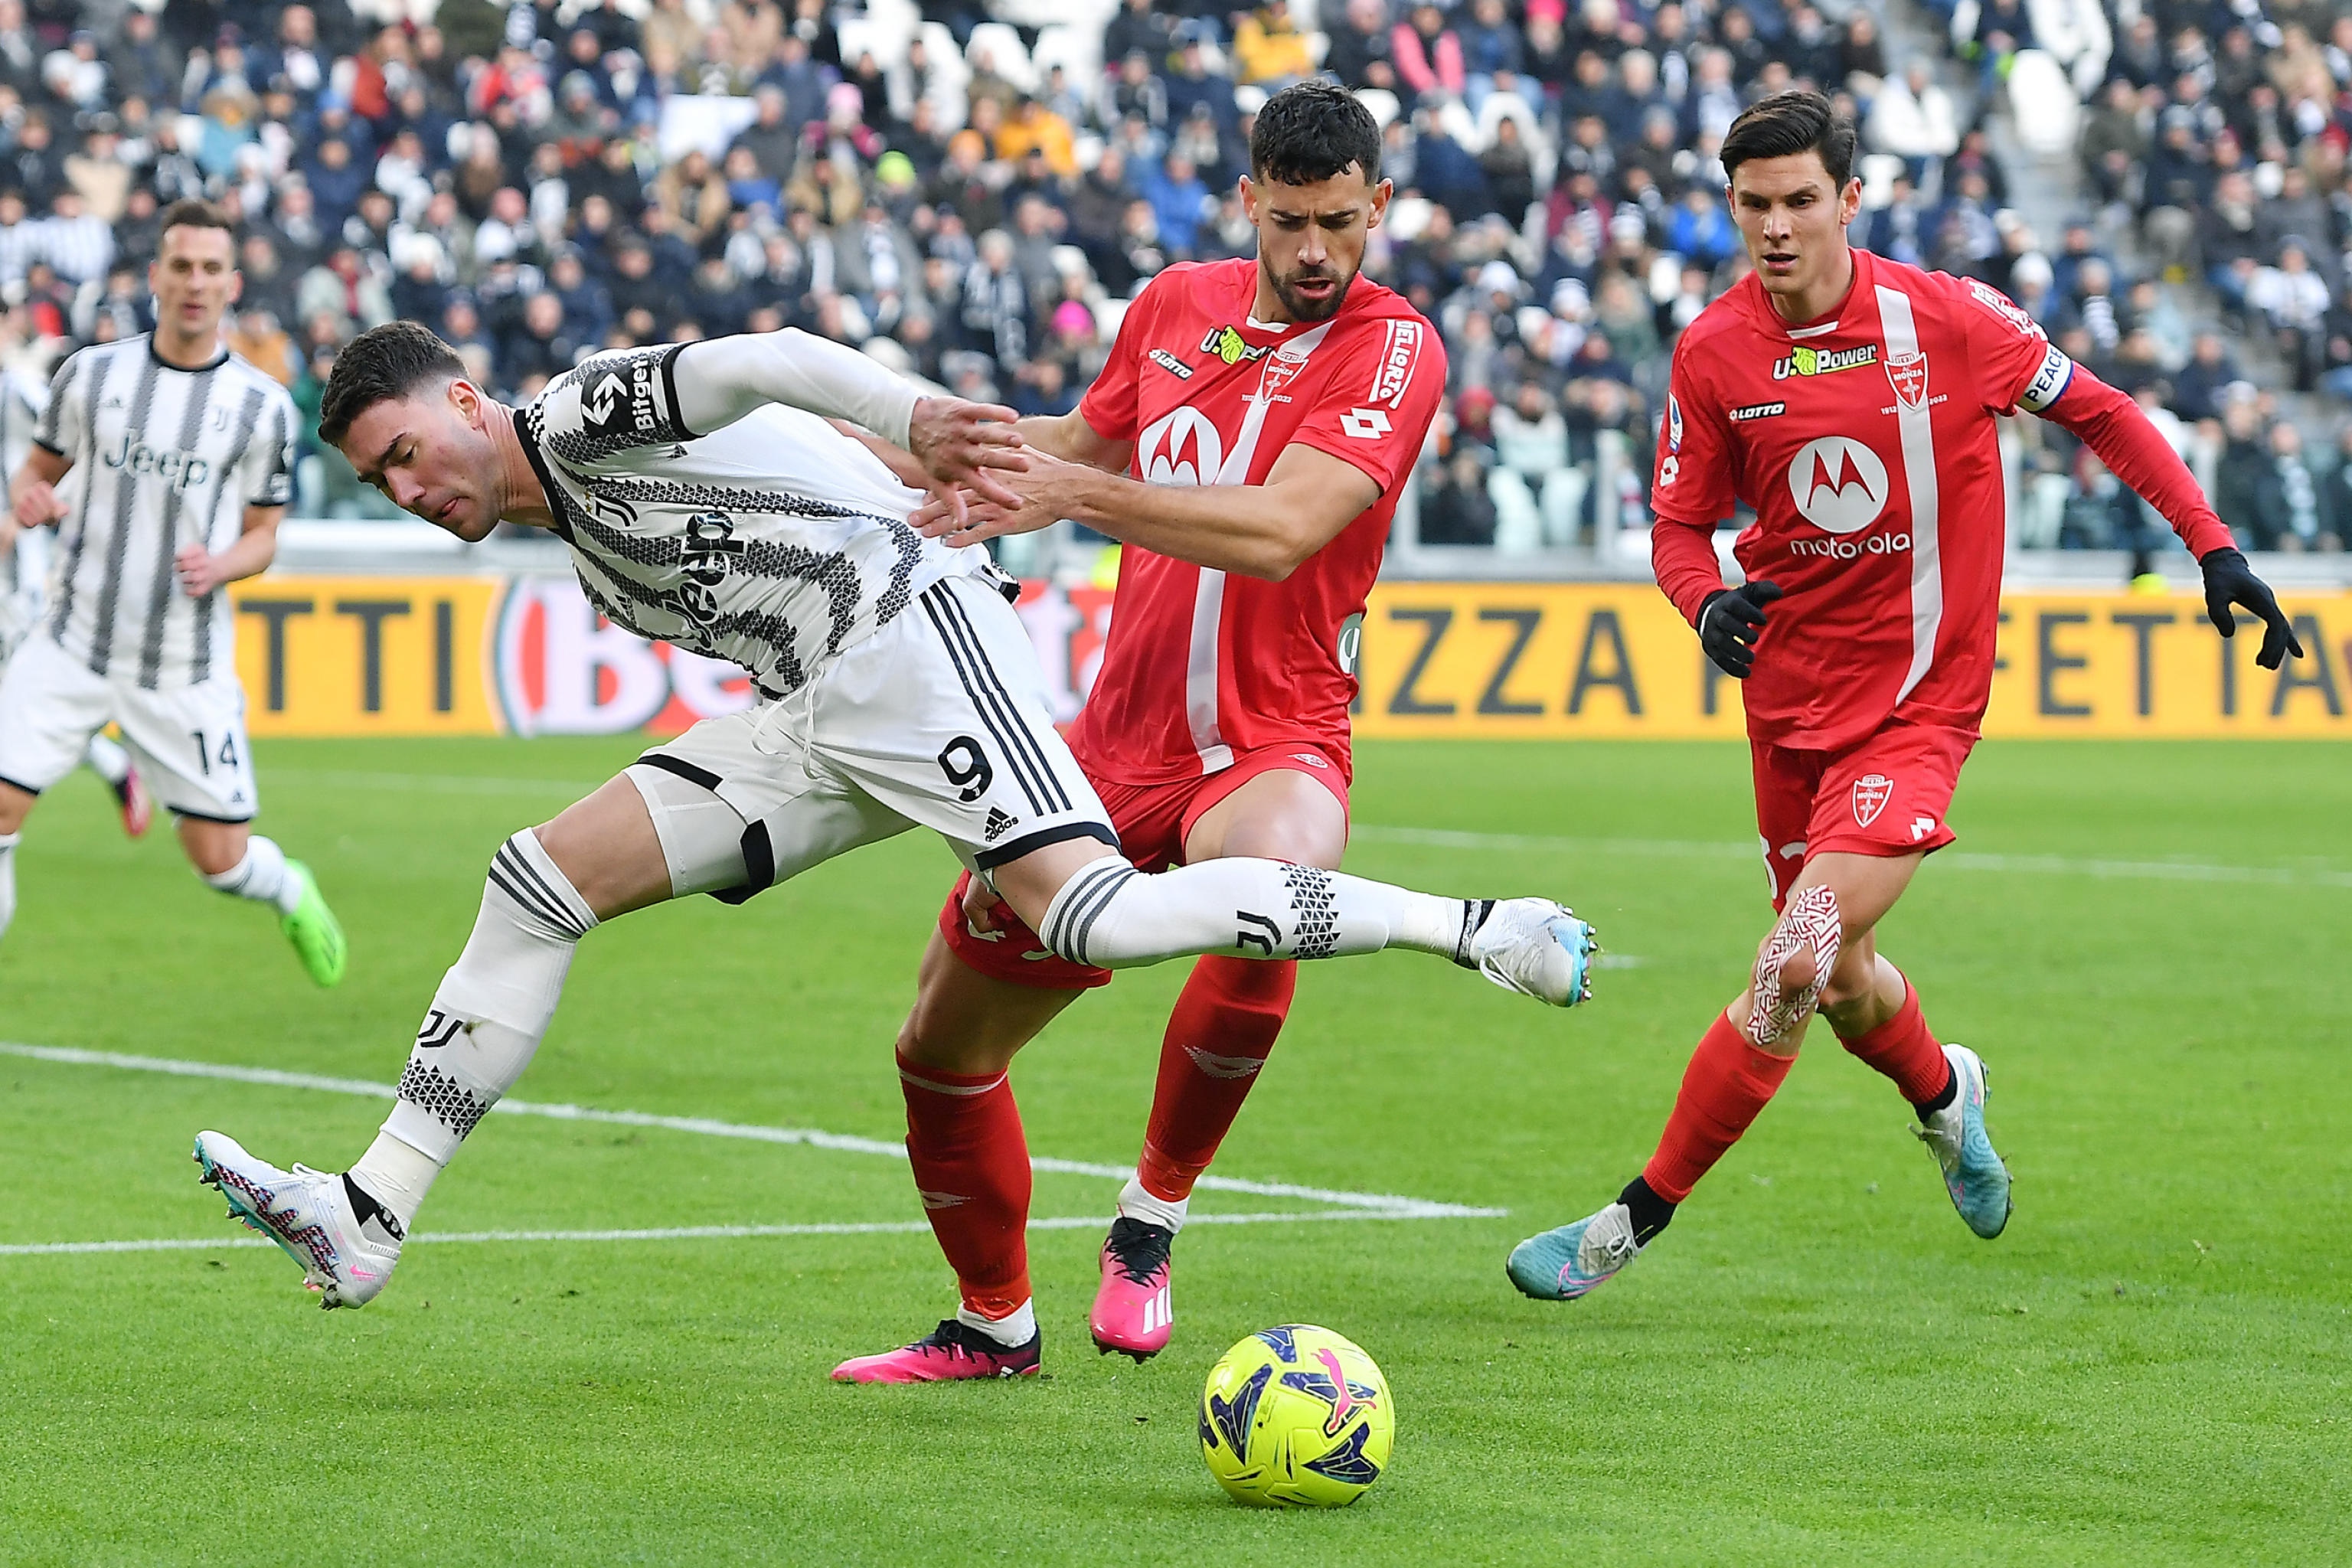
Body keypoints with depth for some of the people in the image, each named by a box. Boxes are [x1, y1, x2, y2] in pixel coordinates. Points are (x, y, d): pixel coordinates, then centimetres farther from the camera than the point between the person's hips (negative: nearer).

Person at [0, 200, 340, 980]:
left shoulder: (262, 405, -1)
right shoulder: (91, 374, 1)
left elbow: (263, 534, 8)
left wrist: (219, 565, -15)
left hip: (187, 669, -1)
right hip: (72, 647, 1)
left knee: (220, 858, 3)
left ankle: (291, 893, 39)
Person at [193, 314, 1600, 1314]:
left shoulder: (576, 416, -3)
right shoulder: (578, 545, 24)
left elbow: (758, 365, -18)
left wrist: (913, 420, -31)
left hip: (912, 636, -10)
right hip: (814, 718, 10)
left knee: (1095, 919, -26)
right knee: (541, 882, 3)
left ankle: (1469, 924, -19)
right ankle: (368, 1220, 1)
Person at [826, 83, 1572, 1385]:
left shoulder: (1391, 349, -10)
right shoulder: (1174, 306, 7)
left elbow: (1280, 530, -24)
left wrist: (1073, 493, -28)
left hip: (1273, 745, -6)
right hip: (1117, 741, 6)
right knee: (940, 1047, 10)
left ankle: (1152, 1216, -18)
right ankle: (995, 1323, 36)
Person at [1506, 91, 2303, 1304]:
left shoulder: (1946, 319, -11)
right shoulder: (1714, 352, -4)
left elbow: (2099, 413, 3)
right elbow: (1679, 522, 5)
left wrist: (2214, 551, 0)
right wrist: (1707, 601, -17)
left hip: (1916, 703, -4)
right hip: (1790, 695, 4)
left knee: (1797, 968, -18)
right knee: (1841, 981, 17)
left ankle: (1636, 1219, -10)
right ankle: (1943, 1093, 52)